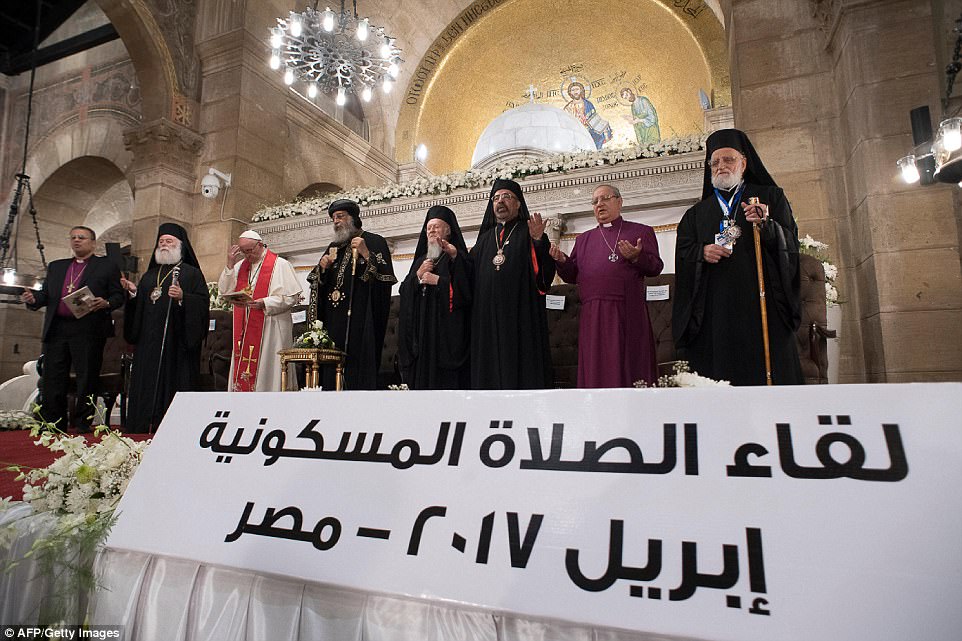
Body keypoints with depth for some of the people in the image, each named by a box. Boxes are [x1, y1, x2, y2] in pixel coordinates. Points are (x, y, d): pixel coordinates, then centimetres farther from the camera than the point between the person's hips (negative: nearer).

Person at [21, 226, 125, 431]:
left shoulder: (107, 266, 6)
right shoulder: (56, 267, 21)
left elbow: (119, 295, 0)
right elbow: (46, 294, 18)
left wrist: (106, 303, -19)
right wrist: (33, 298, -4)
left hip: (89, 331, -5)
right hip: (56, 330, 5)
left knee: (87, 379, -1)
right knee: (52, 380, 6)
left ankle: (83, 424, 8)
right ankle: (52, 425, 16)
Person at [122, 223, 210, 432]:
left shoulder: (192, 273, 3)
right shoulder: (149, 275, 20)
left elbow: (203, 302, -9)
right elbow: (139, 306, 19)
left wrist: (183, 297, -24)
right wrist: (133, 292, 2)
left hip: (177, 343, -6)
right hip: (149, 342, 6)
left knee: (174, 385, -5)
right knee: (146, 388, 5)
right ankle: (144, 429, 11)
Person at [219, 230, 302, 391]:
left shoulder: (280, 265, -4)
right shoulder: (240, 265, 16)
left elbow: (293, 297, -10)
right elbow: (224, 289, 10)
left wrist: (264, 303, -20)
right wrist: (230, 264, 0)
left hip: (270, 329, -6)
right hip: (244, 329, 6)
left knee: (267, 370, -6)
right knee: (243, 369, 5)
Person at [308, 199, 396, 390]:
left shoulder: (374, 242, 3)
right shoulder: (334, 247, 20)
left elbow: (386, 276, -8)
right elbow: (319, 282, 22)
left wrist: (365, 254, -15)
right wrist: (322, 268, 2)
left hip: (361, 315, -6)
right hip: (334, 317, 6)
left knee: (359, 363, -11)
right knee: (332, 370, 1)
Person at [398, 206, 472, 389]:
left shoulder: (457, 256, 4)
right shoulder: (421, 260, 21)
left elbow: (465, 287, -10)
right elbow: (405, 291, 13)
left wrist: (438, 281, -10)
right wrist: (418, 275, -4)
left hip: (447, 328, -5)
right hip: (421, 330, 6)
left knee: (446, 379, -9)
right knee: (422, 375, 2)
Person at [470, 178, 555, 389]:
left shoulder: (528, 234, 8)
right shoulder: (484, 239, 21)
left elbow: (545, 275, -7)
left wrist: (539, 241, -22)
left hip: (521, 315, -4)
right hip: (487, 320, 4)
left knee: (520, 370, -5)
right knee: (490, 371, 3)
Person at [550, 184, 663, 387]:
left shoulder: (641, 232, 12)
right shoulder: (583, 239, 22)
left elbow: (656, 267, 3)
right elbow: (572, 276, 16)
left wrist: (636, 257, -16)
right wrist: (562, 261, -3)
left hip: (627, 315, -3)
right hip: (592, 316, 3)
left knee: (626, 367, -3)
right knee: (595, 372, 2)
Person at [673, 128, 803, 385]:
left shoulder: (770, 197, 15)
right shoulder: (697, 213, 20)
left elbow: (791, 243, 4)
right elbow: (682, 255, 11)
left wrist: (767, 225, -15)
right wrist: (701, 252, -9)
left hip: (762, 304, -1)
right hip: (714, 312, 1)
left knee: (768, 371, -7)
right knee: (720, 375, -6)